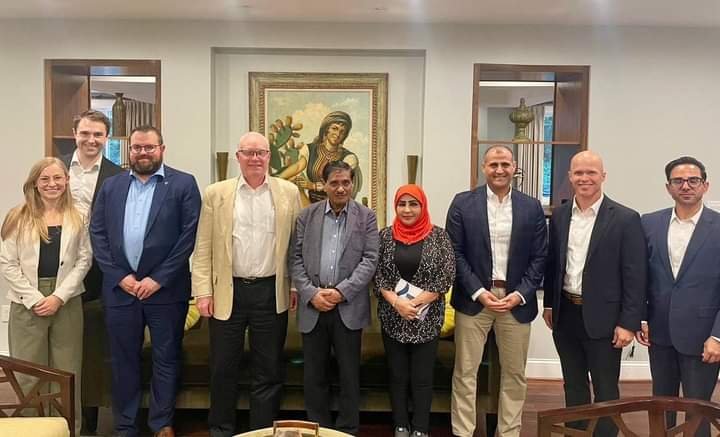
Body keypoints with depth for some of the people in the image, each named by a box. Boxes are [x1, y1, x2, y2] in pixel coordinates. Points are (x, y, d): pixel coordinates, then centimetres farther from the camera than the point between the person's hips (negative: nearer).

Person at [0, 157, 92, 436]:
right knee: (28, 374, 2)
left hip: (67, 303, 1)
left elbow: (84, 260, 1)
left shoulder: (77, 218, 5)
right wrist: (35, 299, -10)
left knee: (68, 372, 6)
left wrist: (59, 297, -9)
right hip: (27, 304, -1)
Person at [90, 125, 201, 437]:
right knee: (123, 360, 11)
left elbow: (190, 235, -8)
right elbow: (97, 233, 6)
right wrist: (119, 276, -6)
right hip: (119, 287, 3)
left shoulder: (183, 184, -1)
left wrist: (158, 278, -12)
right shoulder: (111, 186, 10)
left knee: (166, 360, 7)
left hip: (166, 288, -3)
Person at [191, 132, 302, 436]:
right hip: (228, 291, 0)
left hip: (271, 292, 0)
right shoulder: (216, 193, 2)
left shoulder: (289, 192, 4)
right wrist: (203, 291, -4)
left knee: (268, 370, 8)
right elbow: (203, 248, 1)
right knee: (223, 368, 9)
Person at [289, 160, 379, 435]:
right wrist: (311, 293, -10)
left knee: (349, 374, 6)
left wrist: (341, 291, -14)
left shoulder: (366, 217, 3)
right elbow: (296, 259, 3)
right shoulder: (306, 216, 7)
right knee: (314, 374, 9)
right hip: (313, 306, 2)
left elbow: (370, 260, -4)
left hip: (348, 306, -1)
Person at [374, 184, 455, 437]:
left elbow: (447, 275, -7)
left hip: (427, 319, -1)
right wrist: (397, 302, -16)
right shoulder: (385, 236, 2)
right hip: (393, 317, 2)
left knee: (422, 377, 4)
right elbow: (377, 275, -1)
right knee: (397, 376, 10)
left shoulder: (438, 235, -3)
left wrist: (416, 303, -14)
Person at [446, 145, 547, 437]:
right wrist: (478, 292, -11)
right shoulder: (463, 203, -1)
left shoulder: (532, 207, 4)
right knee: (465, 372, 3)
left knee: (515, 374, 10)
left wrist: (520, 294, -8)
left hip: (516, 300, 2)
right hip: (474, 298, -1)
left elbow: (539, 257, 3)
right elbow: (455, 253, -3)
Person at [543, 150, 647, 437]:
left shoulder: (625, 219, -10)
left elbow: (635, 276, -10)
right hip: (565, 315, 5)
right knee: (573, 385, 17)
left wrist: (628, 323, -13)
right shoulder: (559, 215, 4)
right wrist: (549, 303, 11)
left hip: (602, 318, -4)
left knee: (605, 390, 8)